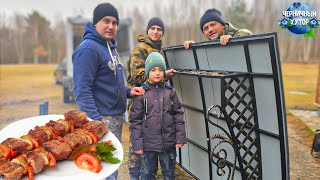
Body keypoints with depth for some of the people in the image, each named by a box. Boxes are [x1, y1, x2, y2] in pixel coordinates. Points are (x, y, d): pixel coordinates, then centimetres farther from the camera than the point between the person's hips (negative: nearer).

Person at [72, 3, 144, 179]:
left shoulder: (110, 47, 13)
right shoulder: (88, 49, -16)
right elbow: (82, 90, -23)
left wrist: (128, 92, 6)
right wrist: (95, 121, -29)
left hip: (117, 117, 9)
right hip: (101, 118, -9)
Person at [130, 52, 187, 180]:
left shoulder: (170, 91, 1)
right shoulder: (141, 93, -7)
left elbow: (178, 115, 4)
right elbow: (135, 120, -6)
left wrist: (180, 137, 0)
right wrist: (137, 143, -8)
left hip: (168, 142, 2)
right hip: (148, 143, -2)